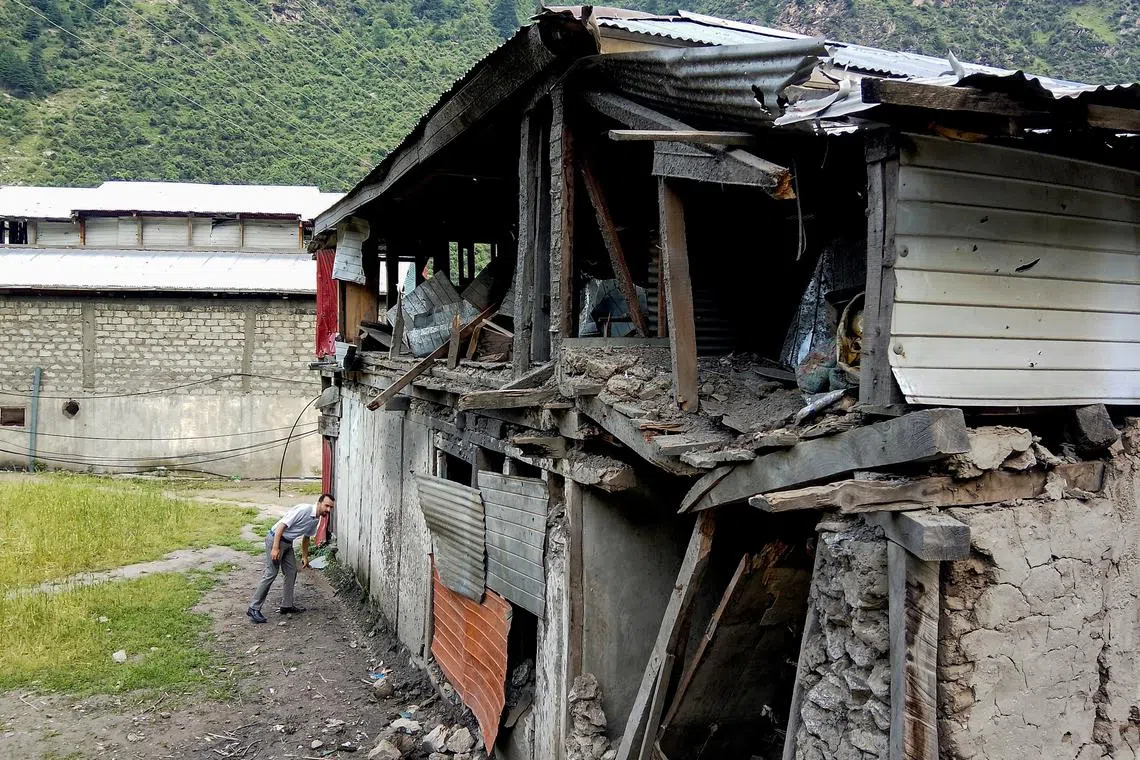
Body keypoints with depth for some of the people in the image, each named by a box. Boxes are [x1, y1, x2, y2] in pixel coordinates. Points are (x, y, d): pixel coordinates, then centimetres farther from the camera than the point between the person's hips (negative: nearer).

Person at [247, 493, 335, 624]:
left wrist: (305, 557, 25)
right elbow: (281, 525, -24)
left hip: (287, 543, 9)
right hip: (275, 539, -9)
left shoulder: (316, 520, 6)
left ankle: (287, 605, 20)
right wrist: (275, 548, -27)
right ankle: (253, 609, -5)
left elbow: (306, 537, 22)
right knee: (270, 574, -10)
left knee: (292, 572, 10)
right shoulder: (304, 510, -23)